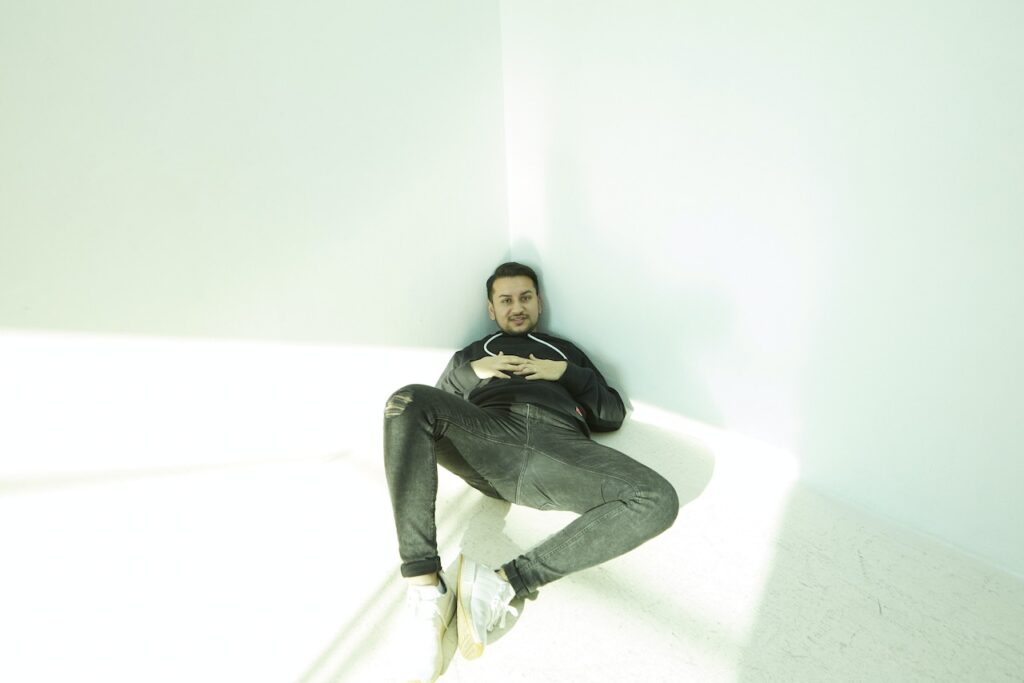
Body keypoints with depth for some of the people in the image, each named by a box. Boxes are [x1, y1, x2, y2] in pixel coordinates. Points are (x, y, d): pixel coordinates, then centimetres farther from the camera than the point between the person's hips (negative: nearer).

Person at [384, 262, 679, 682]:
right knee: (407, 401, -29)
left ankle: (503, 583, -27)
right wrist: (468, 371, 8)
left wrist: (568, 374, 10)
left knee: (659, 500, -26)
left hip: (559, 446, 1)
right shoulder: (474, 352, 33)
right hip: (488, 440, 0)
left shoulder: (565, 351, 34)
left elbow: (613, 414, 24)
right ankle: (425, 586, -30)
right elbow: (429, 408, 22)